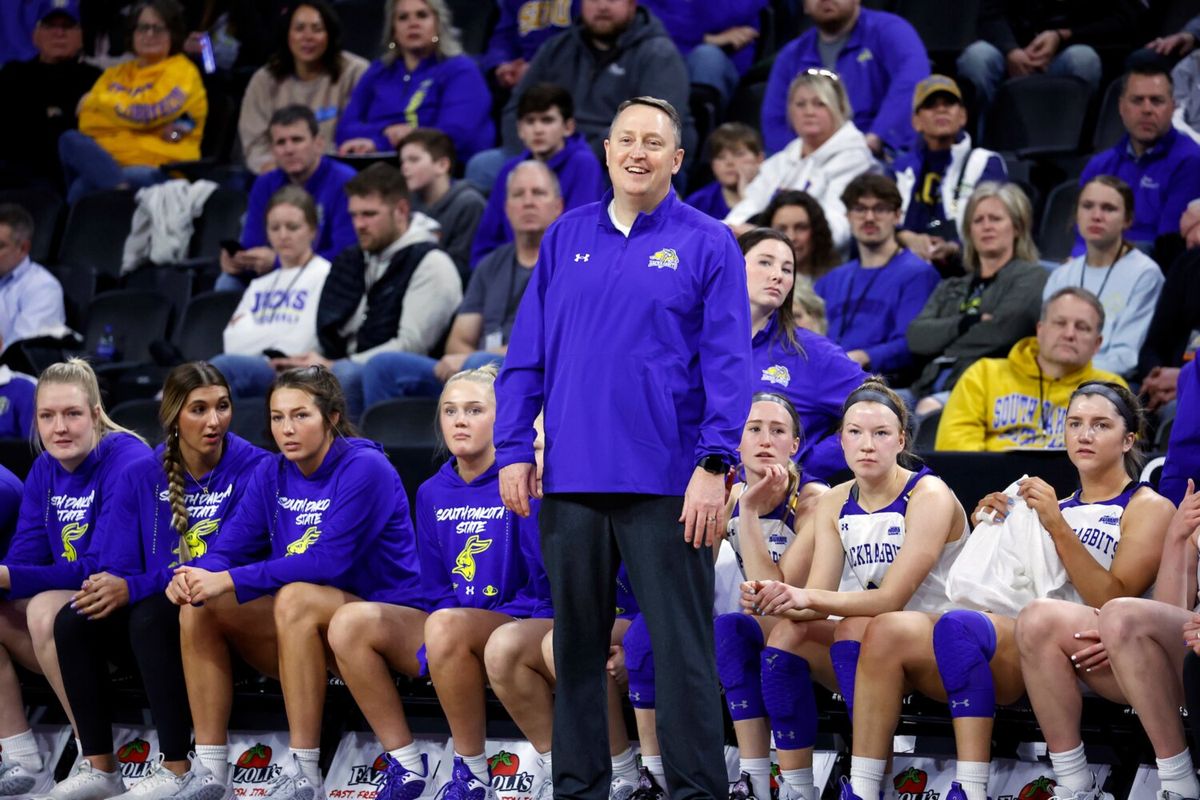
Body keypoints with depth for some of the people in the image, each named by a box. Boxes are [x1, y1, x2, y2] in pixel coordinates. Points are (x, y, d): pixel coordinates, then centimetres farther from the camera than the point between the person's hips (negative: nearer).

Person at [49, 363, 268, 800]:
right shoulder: (141, 477, 6)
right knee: (73, 621, -20)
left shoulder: (252, 469, -9)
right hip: (162, 606, 5)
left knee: (151, 617, -33)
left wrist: (135, 588, -26)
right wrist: (109, 586, -24)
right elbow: (119, 564, 2)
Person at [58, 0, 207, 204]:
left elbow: (146, 113, -9)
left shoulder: (182, 71, 7)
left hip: (160, 170, -6)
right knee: (71, 140, -28)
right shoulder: (116, 74, 21)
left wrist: (97, 101, 7)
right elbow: (87, 122, 6)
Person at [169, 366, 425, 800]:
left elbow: (329, 562, -25)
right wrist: (197, 576, -25)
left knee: (297, 598, -35)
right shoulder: (271, 473, 5)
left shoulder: (364, 468, -16)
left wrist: (231, 582, -29)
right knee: (200, 608, -9)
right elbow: (230, 547, 0)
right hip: (318, 632, 7)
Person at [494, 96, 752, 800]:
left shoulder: (707, 244, 0)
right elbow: (527, 353, 11)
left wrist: (715, 465, -14)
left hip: (666, 480, -4)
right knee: (577, 643, 10)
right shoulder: (567, 238, 11)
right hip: (573, 477, 4)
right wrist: (513, 450, 3)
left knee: (682, 647, -3)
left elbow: (728, 363, -5)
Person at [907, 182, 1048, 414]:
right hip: (931, 390, 5)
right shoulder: (950, 288, 31)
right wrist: (967, 324, -4)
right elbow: (916, 336, 13)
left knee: (931, 412, -39)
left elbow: (1005, 330, -3)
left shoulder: (1030, 277, 14)